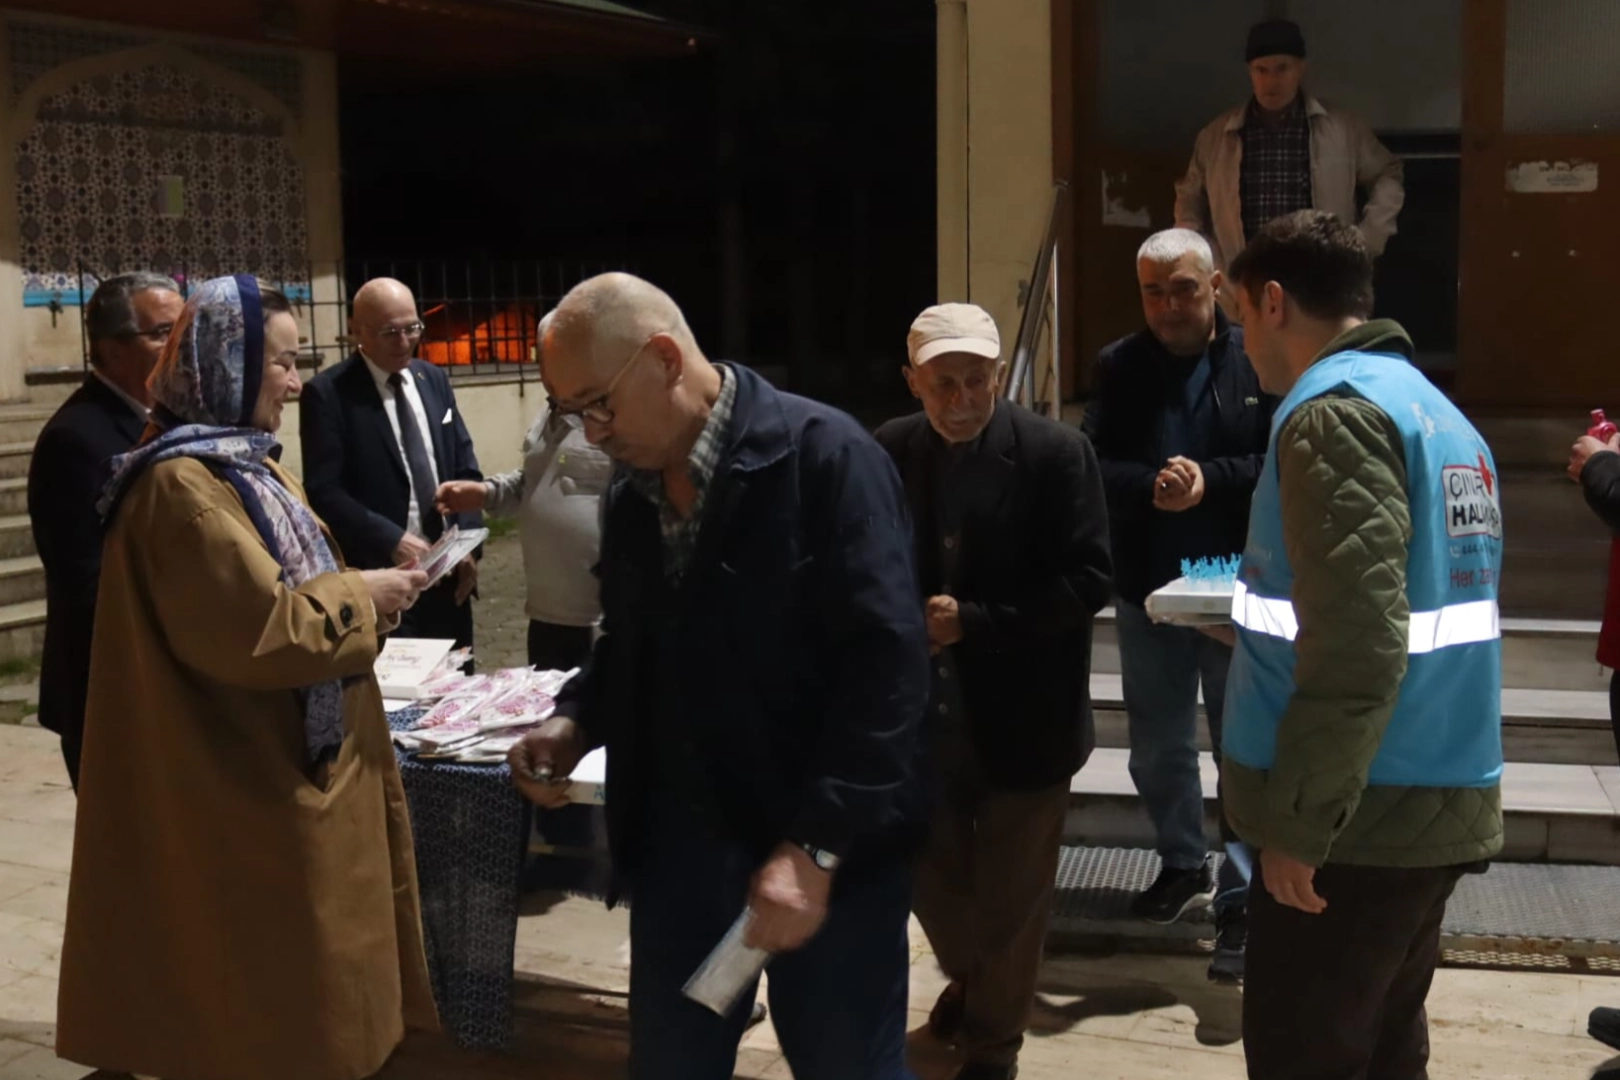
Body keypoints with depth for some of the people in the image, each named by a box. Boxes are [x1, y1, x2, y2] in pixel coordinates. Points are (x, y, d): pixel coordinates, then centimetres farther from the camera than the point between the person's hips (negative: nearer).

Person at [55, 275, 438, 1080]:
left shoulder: (242, 461, 11)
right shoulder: (182, 485, -22)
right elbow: (257, 629, -27)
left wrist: (360, 596, 2)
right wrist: (361, 599, -14)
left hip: (289, 761, 10)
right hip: (250, 786, -10)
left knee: (295, 981, 20)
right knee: (272, 996, 4)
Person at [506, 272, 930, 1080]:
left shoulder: (825, 457, -14)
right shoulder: (629, 494, 8)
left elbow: (886, 661, -20)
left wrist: (816, 845, -23)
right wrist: (577, 719, 0)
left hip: (830, 848, -6)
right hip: (676, 840, 6)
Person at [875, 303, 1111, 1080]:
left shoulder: (1055, 453, -13)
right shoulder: (886, 453, -3)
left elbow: (1088, 579, -16)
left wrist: (974, 622, -21)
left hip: (1022, 717, -3)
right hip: (921, 710, 4)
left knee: (1009, 899, 12)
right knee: (930, 876, 21)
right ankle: (968, 980, 51)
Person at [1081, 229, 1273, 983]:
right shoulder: (1119, 366, 2)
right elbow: (1089, 464, -4)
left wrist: (1209, 480, -23)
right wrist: (1149, 486, -22)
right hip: (1147, 591, 4)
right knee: (1158, 749, 17)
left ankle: (1240, 899, 12)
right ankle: (1183, 867, 37)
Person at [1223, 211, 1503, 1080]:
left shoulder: (1335, 410, -14)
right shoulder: (1438, 413, 14)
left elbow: (1357, 643, -23)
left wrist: (1298, 821, -19)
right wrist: (1260, 613, 27)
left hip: (1365, 812, -9)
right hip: (1438, 802, 9)